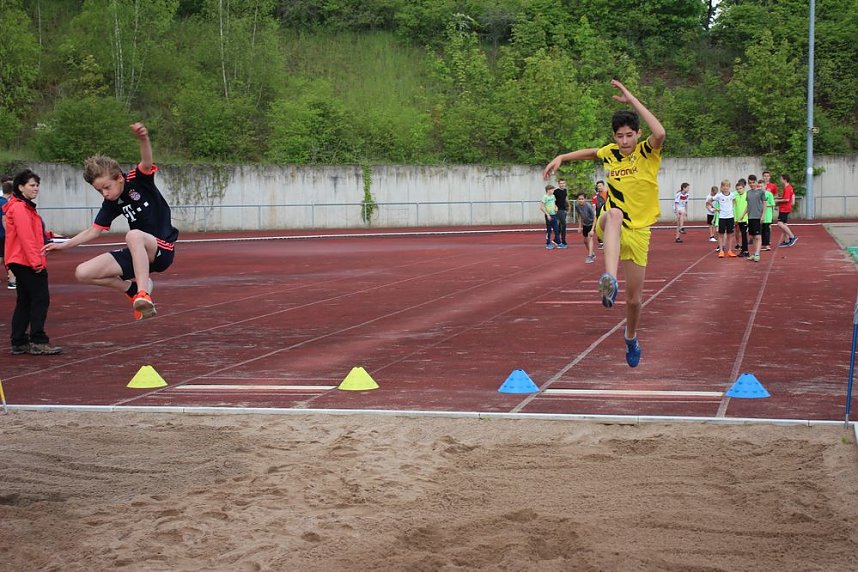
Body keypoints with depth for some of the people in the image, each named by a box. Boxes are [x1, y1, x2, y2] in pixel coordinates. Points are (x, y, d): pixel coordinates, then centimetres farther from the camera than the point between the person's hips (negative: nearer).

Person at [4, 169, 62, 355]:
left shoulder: (25, 207, 20)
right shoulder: (20, 208, -13)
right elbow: (26, 237, -20)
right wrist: (36, 261, -22)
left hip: (22, 262, 10)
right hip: (28, 262, -10)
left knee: (25, 302, 11)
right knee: (40, 299, -9)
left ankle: (19, 343, 13)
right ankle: (38, 342, -9)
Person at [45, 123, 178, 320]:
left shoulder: (137, 180, -10)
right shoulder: (111, 204, 5)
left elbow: (147, 162, -32)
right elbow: (93, 230, 14)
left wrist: (143, 139, -52)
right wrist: (63, 245, 8)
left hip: (162, 250, -7)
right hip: (136, 253, 7)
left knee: (134, 235, -41)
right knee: (83, 273, -4)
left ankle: (144, 295, -43)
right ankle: (133, 287, 12)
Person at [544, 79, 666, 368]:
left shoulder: (647, 152, -7)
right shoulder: (610, 152, 3)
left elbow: (660, 133, -31)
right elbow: (589, 152, 28)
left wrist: (632, 100, -28)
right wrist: (561, 157, 15)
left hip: (638, 230, 0)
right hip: (610, 225, 0)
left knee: (635, 298, 5)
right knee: (614, 213, -41)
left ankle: (631, 337, 40)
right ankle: (609, 280, -62)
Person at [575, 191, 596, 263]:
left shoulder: (589, 206, -31)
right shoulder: (577, 206, -15)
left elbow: (595, 218, -27)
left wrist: (592, 230, -32)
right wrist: (580, 226, 4)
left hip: (592, 223, -6)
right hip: (585, 224, 6)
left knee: (590, 238, -22)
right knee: (585, 240, 13)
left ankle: (590, 257, -26)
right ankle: (592, 254, 34)